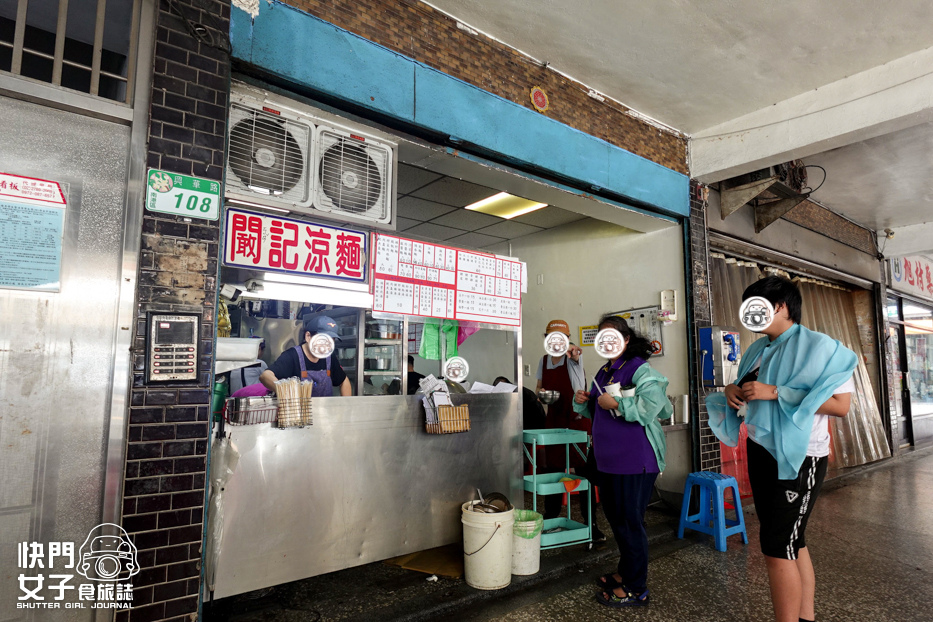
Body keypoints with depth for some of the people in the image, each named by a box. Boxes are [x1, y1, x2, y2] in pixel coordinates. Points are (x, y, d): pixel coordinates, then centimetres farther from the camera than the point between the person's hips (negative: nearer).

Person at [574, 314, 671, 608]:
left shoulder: (640, 369, -14)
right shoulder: (604, 371, 14)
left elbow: (654, 404, -29)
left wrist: (616, 403, -24)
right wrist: (584, 402, 6)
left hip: (635, 461, -9)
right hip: (608, 459, 9)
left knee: (630, 521, 2)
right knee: (615, 517, 20)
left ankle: (635, 589, 18)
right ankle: (625, 572, 38)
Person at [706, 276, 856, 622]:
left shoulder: (817, 347, -11)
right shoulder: (757, 351, 10)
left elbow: (841, 405, -19)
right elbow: (747, 395, 20)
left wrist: (775, 393, -24)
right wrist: (732, 392, -3)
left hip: (798, 458, -7)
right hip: (761, 453, 7)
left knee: (777, 547, -6)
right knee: (792, 543, 16)